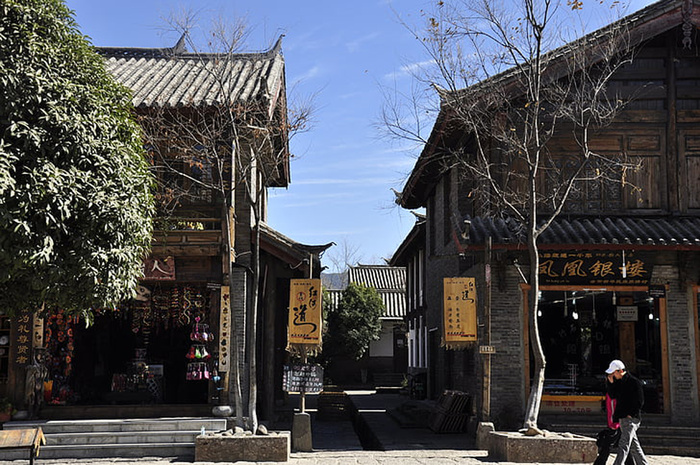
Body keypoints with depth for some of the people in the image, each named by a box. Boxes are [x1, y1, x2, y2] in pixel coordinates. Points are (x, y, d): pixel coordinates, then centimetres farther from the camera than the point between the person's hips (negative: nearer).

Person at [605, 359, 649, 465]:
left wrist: (630, 414, -14)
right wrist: (611, 383, 1)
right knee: (634, 446, 14)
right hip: (622, 419, 8)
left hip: (631, 418, -8)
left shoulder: (634, 382, -10)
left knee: (623, 445, -16)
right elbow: (612, 396, 13)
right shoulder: (618, 382, 14)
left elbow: (639, 402, -12)